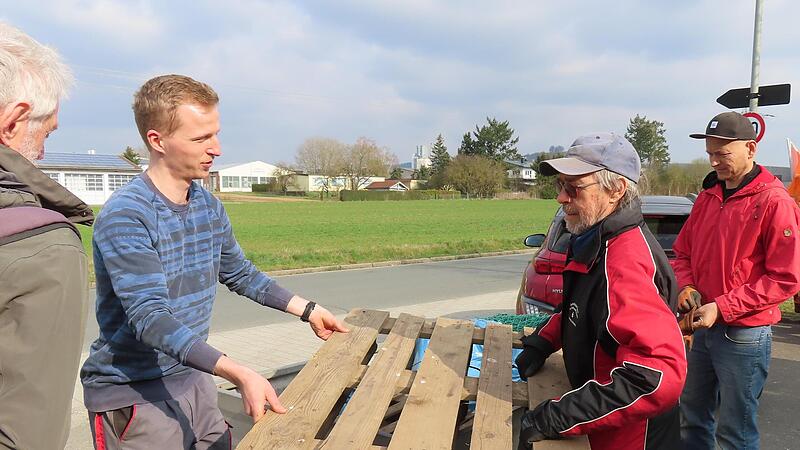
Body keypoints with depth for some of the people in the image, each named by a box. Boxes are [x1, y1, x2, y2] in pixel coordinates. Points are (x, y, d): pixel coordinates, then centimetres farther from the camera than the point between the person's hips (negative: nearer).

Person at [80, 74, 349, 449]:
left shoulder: (209, 206, 3)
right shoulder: (125, 217, -21)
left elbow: (240, 273, 14)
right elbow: (150, 318, -27)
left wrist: (308, 310, 11)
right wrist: (239, 374, -37)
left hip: (193, 378, 6)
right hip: (131, 392, -6)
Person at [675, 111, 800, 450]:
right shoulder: (708, 196, 8)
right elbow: (683, 252, 15)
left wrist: (722, 307, -19)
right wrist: (687, 286, -5)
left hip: (744, 334, -6)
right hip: (703, 328, 6)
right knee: (692, 419, 18)